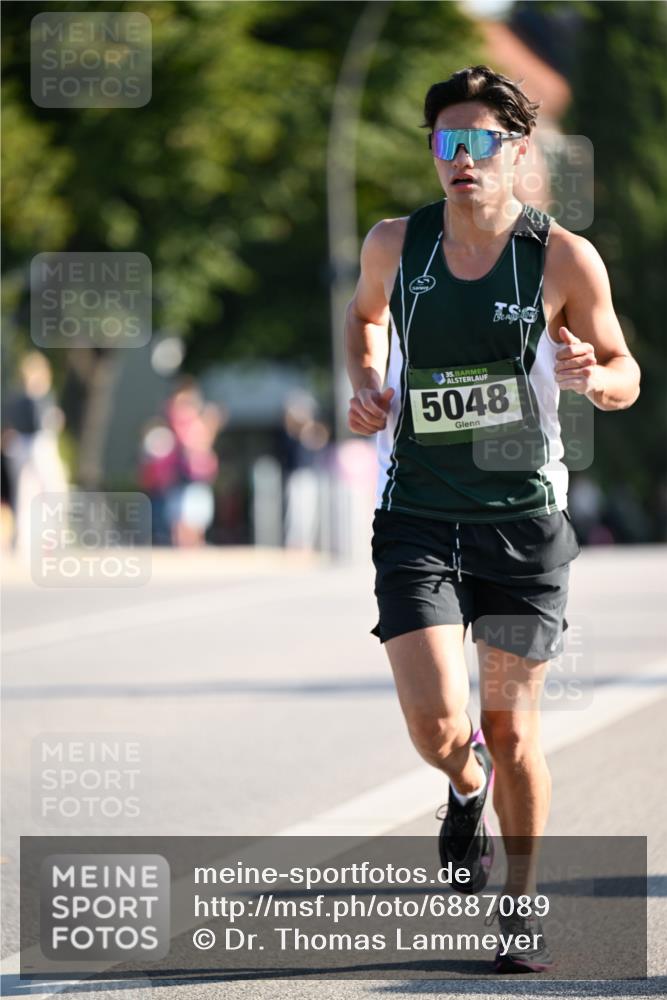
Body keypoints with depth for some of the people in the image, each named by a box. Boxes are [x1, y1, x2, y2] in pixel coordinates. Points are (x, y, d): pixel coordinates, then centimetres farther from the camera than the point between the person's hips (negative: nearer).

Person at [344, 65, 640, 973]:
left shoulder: (564, 260, -7)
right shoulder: (395, 246, -1)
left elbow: (626, 377, 4)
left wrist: (591, 376, -19)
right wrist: (367, 385, 3)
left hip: (524, 518, -1)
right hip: (418, 518, 1)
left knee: (511, 725, 4)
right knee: (435, 723, -12)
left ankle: (523, 906, 24)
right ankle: (468, 787, 26)